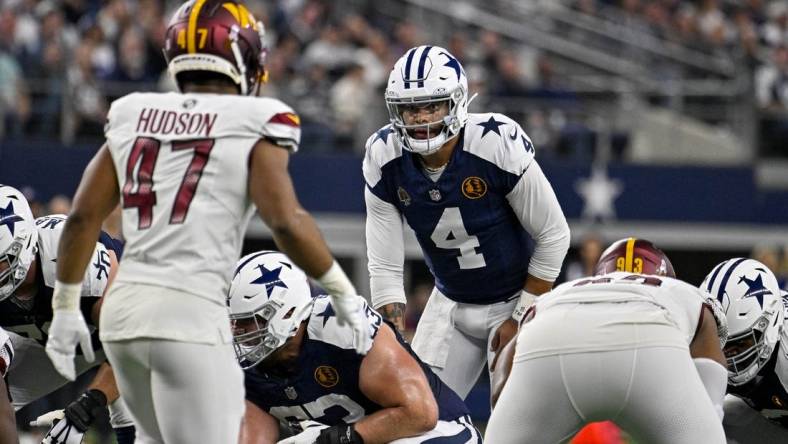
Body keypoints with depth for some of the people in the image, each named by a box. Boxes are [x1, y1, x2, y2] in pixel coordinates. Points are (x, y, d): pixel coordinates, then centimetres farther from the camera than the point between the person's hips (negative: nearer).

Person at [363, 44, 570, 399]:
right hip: (451, 302, 4)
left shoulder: (498, 146, -27)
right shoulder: (385, 159, -15)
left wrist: (521, 318, -13)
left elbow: (553, 237, -16)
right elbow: (384, 267, -9)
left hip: (515, 299, -4)